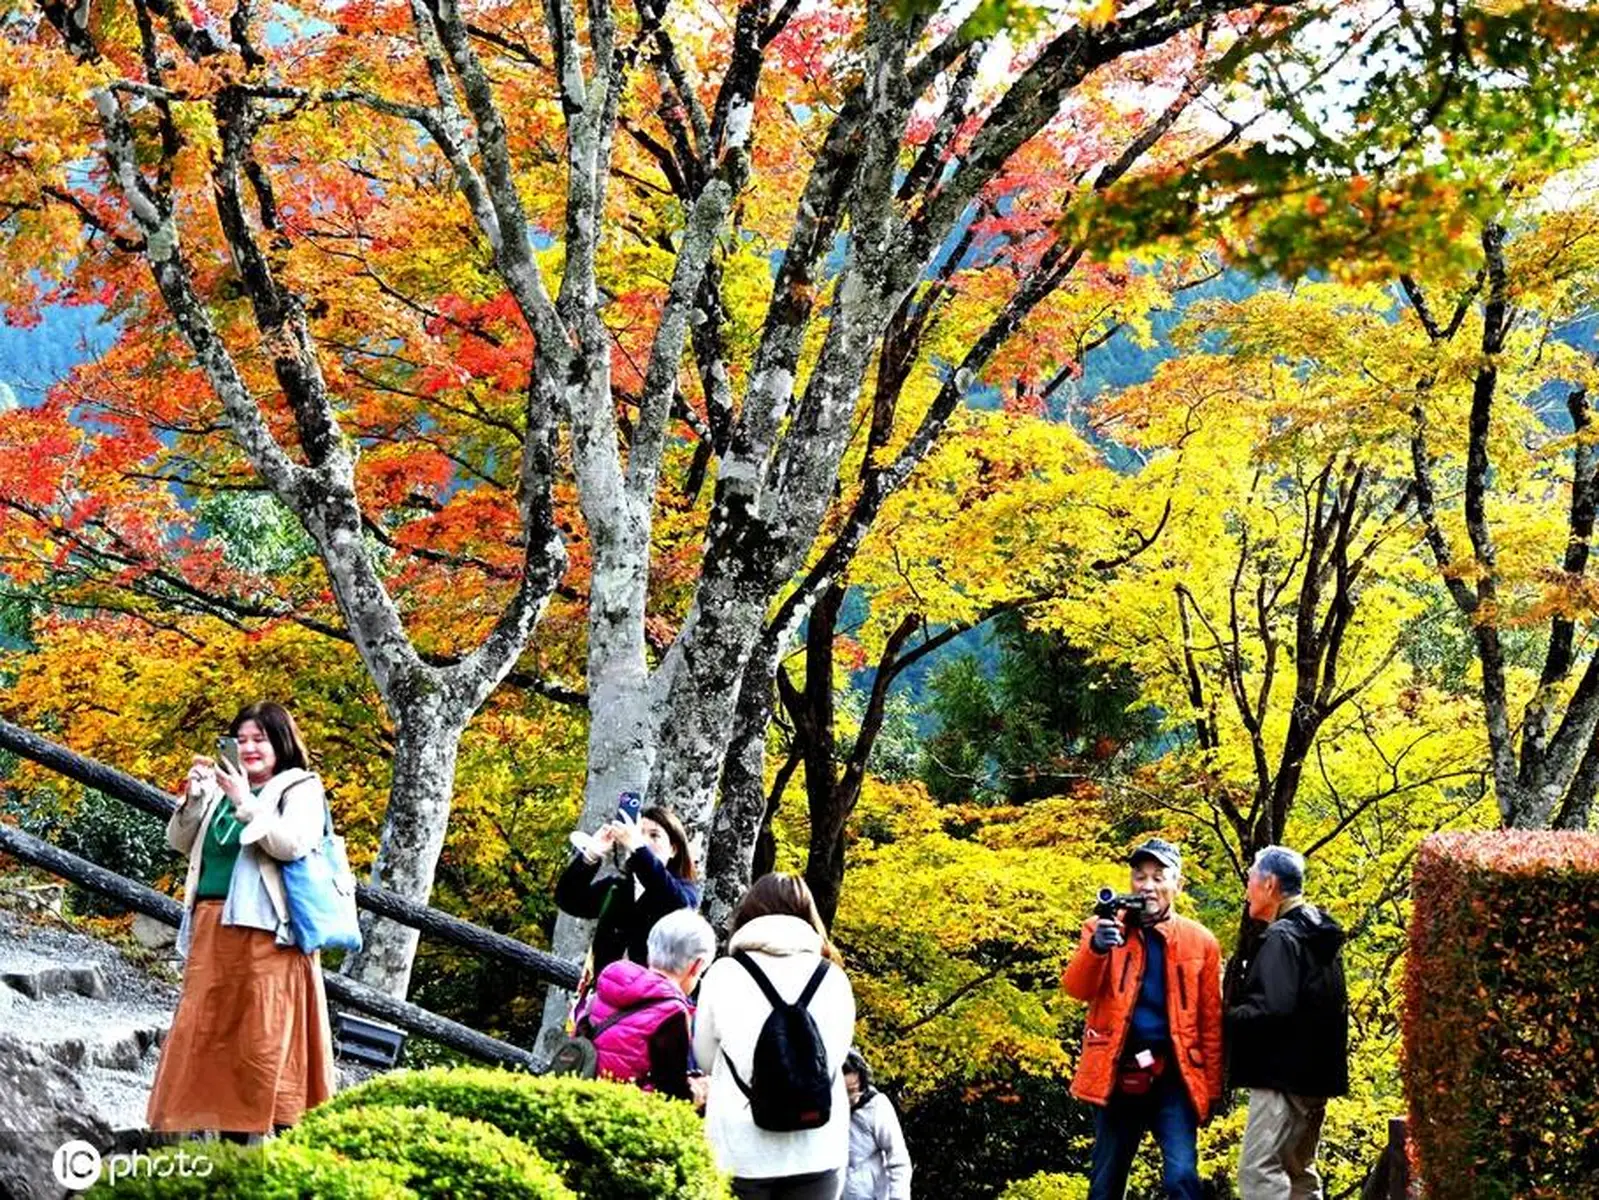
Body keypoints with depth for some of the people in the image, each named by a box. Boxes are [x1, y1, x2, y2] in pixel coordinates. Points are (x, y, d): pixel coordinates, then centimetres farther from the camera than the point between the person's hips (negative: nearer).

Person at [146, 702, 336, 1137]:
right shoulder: (223, 787, 18)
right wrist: (194, 794, 0)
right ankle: (231, 1134, 5)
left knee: (267, 1036, -10)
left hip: (266, 932, -6)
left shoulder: (300, 789, 3)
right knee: (210, 1032, 3)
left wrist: (245, 803, -17)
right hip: (212, 929, 6)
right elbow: (179, 841, 15)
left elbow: (292, 845, -13)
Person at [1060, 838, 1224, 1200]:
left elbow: (1211, 1022, 6)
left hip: (1173, 1076, -1)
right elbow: (1077, 989, -10)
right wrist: (1096, 948, -30)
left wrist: (1211, 1087, 2)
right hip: (1117, 1074, 1)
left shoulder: (1199, 941, 4)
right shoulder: (1105, 929, 5)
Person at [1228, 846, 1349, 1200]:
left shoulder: (1282, 937, -13)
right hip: (1314, 1075, 10)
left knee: (1258, 1171, -13)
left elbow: (1273, 1009, -24)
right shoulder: (1320, 937, 17)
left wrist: (1226, 1018, -11)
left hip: (1284, 1074, -10)